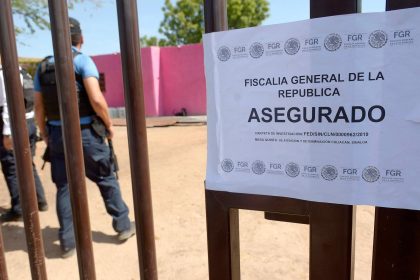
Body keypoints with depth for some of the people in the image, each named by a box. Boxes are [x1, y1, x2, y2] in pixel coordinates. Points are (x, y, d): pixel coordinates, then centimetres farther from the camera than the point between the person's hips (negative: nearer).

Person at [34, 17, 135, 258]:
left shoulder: (43, 67, 8)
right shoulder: (82, 60, -8)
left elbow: (38, 107, 9)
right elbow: (96, 99, -20)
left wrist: (45, 134, 20)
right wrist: (109, 125, -7)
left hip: (57, 134, 5)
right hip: (85, 133, -4)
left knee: (64, 187, 12)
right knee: (107, 180, 11)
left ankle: (67, 242, 18)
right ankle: (123, 225, 21)